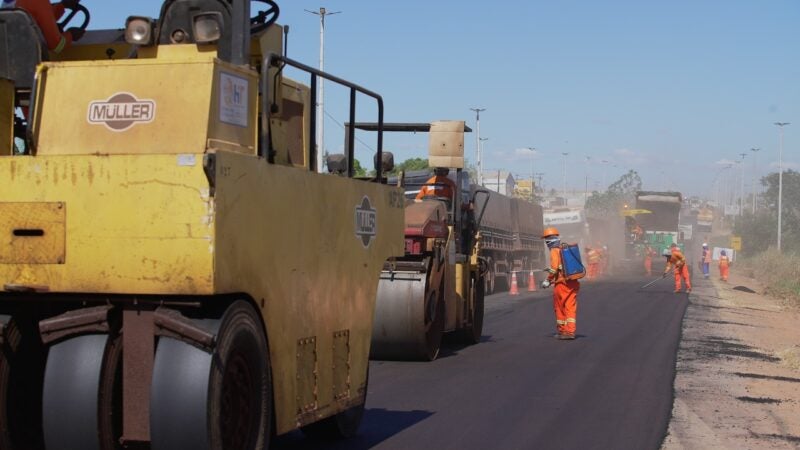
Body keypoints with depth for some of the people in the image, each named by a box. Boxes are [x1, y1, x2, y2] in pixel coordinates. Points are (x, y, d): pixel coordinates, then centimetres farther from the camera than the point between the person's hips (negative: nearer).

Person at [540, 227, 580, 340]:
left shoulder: (555, 251, -9)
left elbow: (554, 268, -18)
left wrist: (548, 280, -6)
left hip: (562, 283, -6)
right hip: (573, 283, 6)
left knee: (560, 307, 9)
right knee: (571, 308, 6)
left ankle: (561, 330, 17)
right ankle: (570, 331, 2)